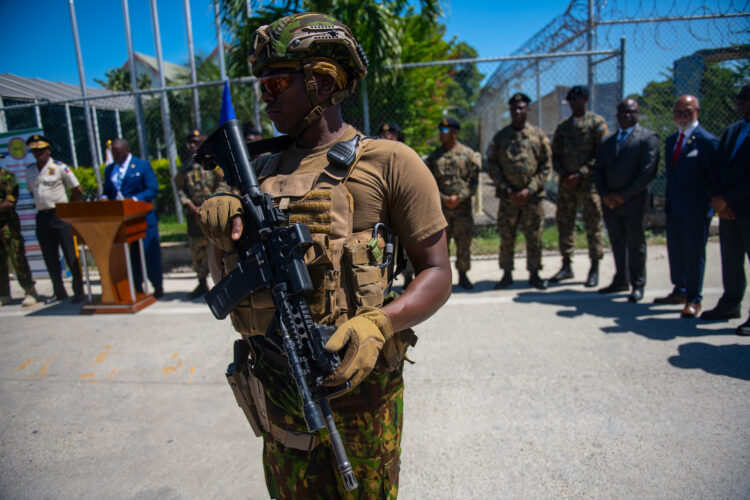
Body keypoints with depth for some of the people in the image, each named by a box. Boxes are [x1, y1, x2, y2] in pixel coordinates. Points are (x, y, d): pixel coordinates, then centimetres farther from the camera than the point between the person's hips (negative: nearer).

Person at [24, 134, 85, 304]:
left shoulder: (59, 167, -3)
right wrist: (41, 205, 12)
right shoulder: (30, 170, 12)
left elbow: (78, 191, -2)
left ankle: (79, 291, 2)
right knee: (50, 257, 8)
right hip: (42, 217, 5)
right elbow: (32, 191, 25)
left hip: (59, 215, -5)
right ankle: (59, 291, 18)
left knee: (70, 255, -4)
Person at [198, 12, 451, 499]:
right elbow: (232, 275, 11)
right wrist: (220, 221, -10)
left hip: (356, 379, -5)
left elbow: (437, 274, -9)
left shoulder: (389, 162, -8)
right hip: (278, 386, 5)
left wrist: (379, 324, -27)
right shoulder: (263, 170, 10)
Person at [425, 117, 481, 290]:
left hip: (462, 205, -1)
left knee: (464, 242, 3)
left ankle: (463, 276, 16)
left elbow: (473, 181, 0)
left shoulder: (468, 154, 3)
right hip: (440, 206, 1)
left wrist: (459, 197, -13)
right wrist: (443, 198, -10)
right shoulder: (433, 156, 7)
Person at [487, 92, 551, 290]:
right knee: (506, 237, 3)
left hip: (532, 196, 0)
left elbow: (546, 166, 3)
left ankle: (534, 274, 17)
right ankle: (507, 274, 15)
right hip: (508, 197, 0)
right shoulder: (500, 136, 6)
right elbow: (492, 166, 3)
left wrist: (529, 190, -9)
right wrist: (508, 190, -7)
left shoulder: (539, 135, 5)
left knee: (534, 237, 4)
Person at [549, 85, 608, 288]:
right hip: (566, 184, 5)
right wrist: (563, 174, -3)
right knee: (564, 224, 6)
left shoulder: (597, 123, 1)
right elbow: (555, 155, 14)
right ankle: (566, 267, 17)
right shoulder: (563, 126, 14)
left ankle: (594, 270, 9)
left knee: (593, 226, 0)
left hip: (588, 183, -4)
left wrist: (580, 174, -13)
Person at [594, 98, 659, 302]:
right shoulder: (608, 141, 16)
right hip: (610, 201, 5)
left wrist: (623, 196, -14)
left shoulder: (648, 138, -2)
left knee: (635, 244, 2)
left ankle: (637, 285, 13)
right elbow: (599, 170, 12)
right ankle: (621, 280, 23)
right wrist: (604, 195, -3)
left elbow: (648, 171, -10)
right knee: (617, 243, 11)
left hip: (633, 201, -5)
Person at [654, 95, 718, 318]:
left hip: (696, 208, -7)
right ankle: (680, 291, 30)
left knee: (694, 253, 1)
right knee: (675, 250, 15)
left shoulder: (706, 141, -9)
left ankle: (694, 300, 12)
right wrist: (668, 200, 13)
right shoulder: (671, 140, 13)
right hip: (673, 207, 7)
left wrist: (711, 203, -11)